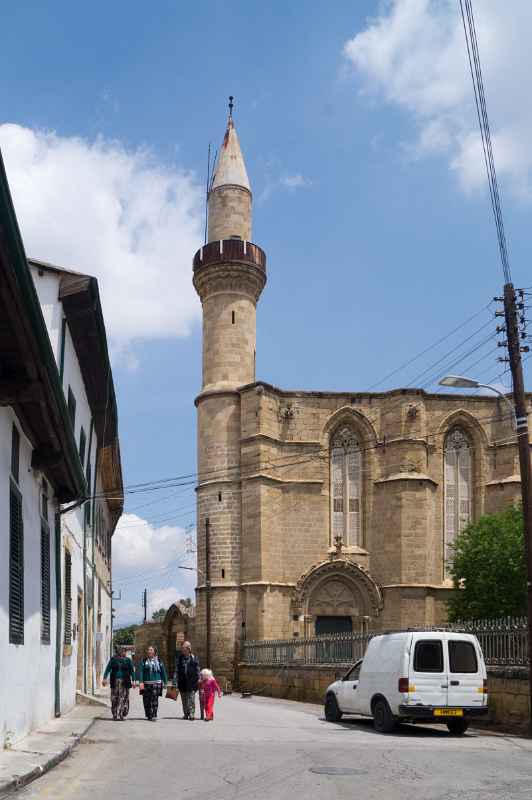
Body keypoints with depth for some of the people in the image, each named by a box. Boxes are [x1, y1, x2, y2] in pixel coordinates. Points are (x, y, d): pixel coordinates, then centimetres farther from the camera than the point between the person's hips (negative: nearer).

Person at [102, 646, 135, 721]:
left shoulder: (128, 660, 4)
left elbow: (132, 671, 3)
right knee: (114, 698, 1)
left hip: (124, 682, -1)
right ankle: (115, 715, 11)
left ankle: (121, 715, 0)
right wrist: (105, 678, -10)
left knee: (123, 698, -5)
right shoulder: (113, 659, 5)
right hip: (114, 681, 1)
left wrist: (133, 681, -6)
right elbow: (108, 669, 0)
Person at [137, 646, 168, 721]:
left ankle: (154, 716, -12)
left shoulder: (159, 661, 9)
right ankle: (148, 715, 19)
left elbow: (163, 672, 14)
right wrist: (141, 682, -15)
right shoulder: (144, 661, 5)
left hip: (156, 683, -1)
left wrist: (165, 682, 13)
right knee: (146, 700, 4)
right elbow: (140, 672, -4)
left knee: (154, 699, -11)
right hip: (146, 683, 1)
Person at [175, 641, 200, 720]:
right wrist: (176, 680, 0)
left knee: (191, 698, -6)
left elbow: (197, 669, 4)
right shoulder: (179, 658, 6)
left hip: (191, 681, -3)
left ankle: (191, 713, -3)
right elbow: (177, 670, 6)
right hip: (182, 682, 3)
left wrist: (198, 679, 0)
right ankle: (186, 714, 17)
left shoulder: (194, 658, 1)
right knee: (184, 699, 8)